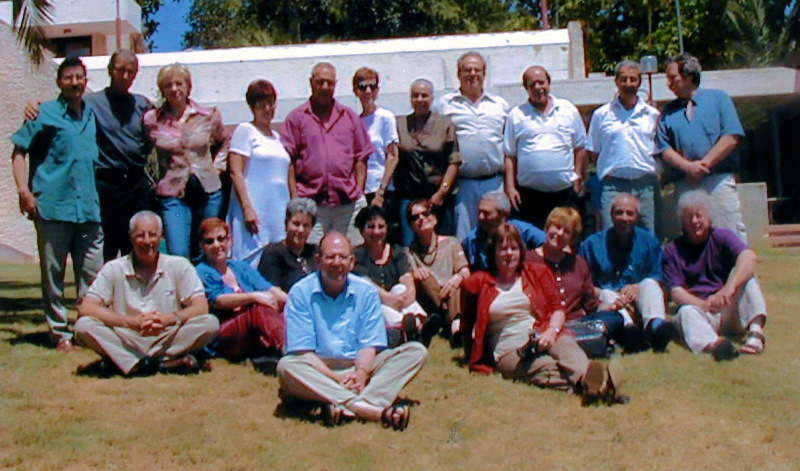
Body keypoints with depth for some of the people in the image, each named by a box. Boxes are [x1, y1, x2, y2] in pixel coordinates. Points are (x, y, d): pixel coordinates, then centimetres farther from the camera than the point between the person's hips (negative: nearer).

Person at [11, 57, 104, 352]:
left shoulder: (92, 114, 16)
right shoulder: (45, 113, 3)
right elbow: (19, 152, 2)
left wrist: (98, 196, 18)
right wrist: (24, 190, -11)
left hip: (89, 208, 4)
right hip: (53, 206, -4)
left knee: (92, 273, 4)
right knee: (53, 273, 3)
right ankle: (60, 333, 11)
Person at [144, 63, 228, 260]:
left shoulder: (209, 115, 3)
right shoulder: (151, 120, -2)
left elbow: (223, 143, 21)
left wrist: (217, 166, 9)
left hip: (208, 192, 2)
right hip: (173, 195, -2)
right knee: (178, 257, -10)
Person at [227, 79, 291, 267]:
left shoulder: (276, 136, 19)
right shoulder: (245, 130, 0)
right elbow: (235, 172, -8)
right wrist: (247, 209, -16)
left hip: (278, 213, 6)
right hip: (254, 212, -6)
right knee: (251, 268, -9)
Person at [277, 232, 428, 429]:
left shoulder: (366, 291, 5)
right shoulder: (300, 293, -3)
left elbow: (370, 344, -1)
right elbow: (302, 351, -9)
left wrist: (361, 373, -23)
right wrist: (335, 378, -23)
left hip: (359, 368, 3)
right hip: (319, 372, -2)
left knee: (417, 352, -15)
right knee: (286, 366, -34)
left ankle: (344, 407, -40)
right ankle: (378, 411, -44)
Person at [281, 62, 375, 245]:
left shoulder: (350, 117, 15)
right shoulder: (296, 118, 7)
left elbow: (361, 158, 13)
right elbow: (289, 162, 2)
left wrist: (359, 192, 3)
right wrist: (295, 199, -4)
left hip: (348, 203, 2)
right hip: (310, 204, -2)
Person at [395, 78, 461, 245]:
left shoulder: (445, 124, 6)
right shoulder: (400, 125, 8)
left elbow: (454, 162, 1)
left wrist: (442, 191, -7)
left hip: (440, 198, 0)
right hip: (409, 198, 0)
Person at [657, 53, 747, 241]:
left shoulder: (718, 98, 10)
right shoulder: (669, 111, 16)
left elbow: (732, 137, -1)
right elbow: (665, 149, 6)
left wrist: (704, 163, -10)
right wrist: (688, 166, -12)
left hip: (719, 181, -2)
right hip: (684, 185, 3)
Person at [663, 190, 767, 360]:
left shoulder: (721, 237, 4)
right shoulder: (673, 250, 7)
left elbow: (749, 257, -18)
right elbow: (676, 291, -4)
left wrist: (729, 288, -39)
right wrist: (706, 305, -26)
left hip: (730, 311, 1)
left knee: (745, 275, -21)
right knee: (686, 312, -33)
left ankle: (755, 330, -42)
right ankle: (712, 344, -65)